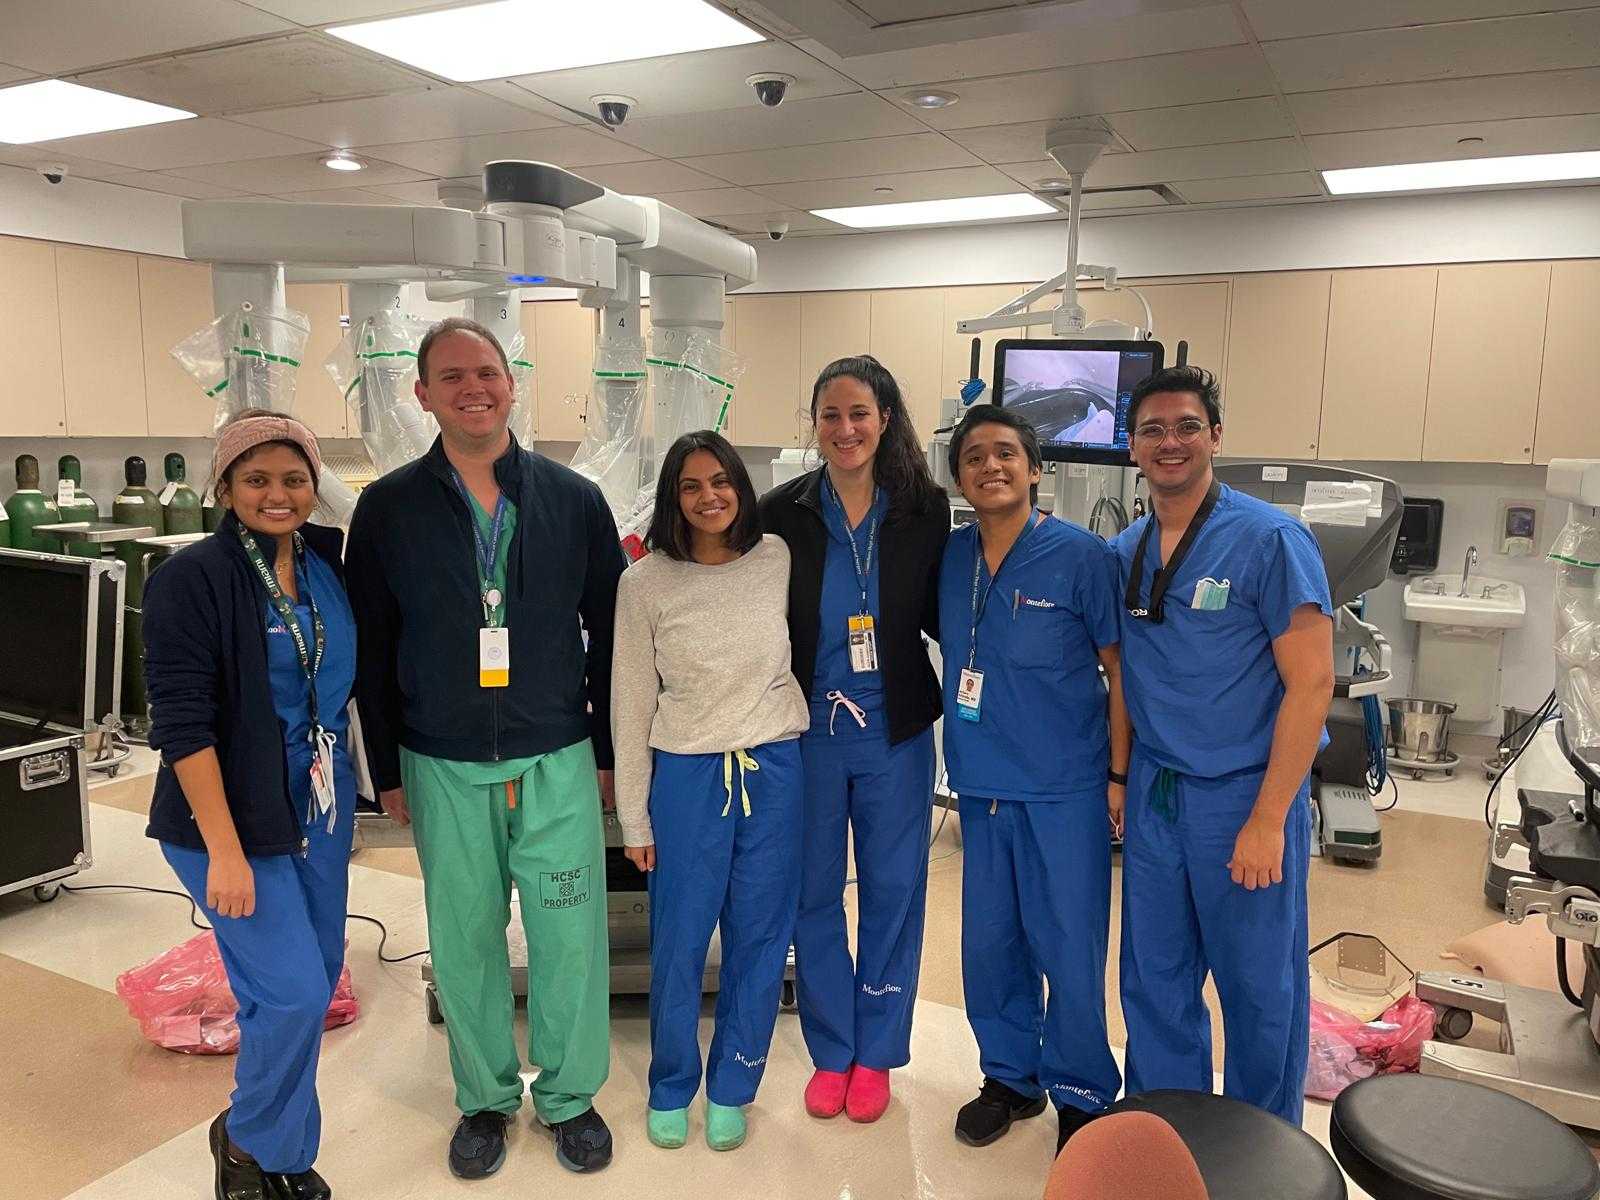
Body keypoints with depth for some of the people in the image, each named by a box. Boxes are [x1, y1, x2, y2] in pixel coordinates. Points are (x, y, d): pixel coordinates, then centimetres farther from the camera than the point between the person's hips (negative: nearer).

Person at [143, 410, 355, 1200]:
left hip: (322, 806, 6)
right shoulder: (192, 579, -14)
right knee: (293, 992, -6)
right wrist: (224, 850, -19)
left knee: (317, 977, 13)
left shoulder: (328, 560, 2)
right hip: (231, 816, -6)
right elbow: (182, 722, -17)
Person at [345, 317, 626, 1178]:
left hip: (557, 764, 0)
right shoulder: (388, 508, 0)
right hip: (444, 772, 1)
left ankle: (569, 1095, 29)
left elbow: (609, 633, 5)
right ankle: (485, 1098, 34)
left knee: (571, 936, 6)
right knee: (464, 943, 12)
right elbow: (373, 649, 4)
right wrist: (388, 770, 5)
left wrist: (609, 748, 5)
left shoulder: (574, 500, 0)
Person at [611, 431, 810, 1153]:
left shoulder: (778, 560, -1)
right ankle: (671, 1089, 32)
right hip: (686, 775, -2)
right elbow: (630, 706, -1)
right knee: (680, 943, 7)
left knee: (760, 939, 11)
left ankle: (731, 1090, 32)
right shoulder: (645, 583, -6)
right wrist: (634, 820, 0)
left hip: (775, 769, 2)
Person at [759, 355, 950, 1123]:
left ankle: (876, 1053, 31)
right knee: (815, 892, 11)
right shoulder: (783, 512, -5)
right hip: (808, 730, 0)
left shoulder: (924, 509, -4)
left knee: (892, 889, 10)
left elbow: (937, 616, 3)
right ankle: (830, 1051, 31)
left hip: (894, 730, 0)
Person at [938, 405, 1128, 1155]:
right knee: (989, 944, 14)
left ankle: (1082, 1097, 27)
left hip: (1066, 788, -4)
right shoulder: (949, 557, 3)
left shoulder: (1083, 556, -9)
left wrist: (1119, 773, -6)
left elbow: (1120, 668, -5)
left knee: (1070, 951, 5)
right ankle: (1009, 1077, 35)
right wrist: (962, 751, 10)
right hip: (981, 785, 4)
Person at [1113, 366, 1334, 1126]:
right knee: (1154, 979, 14)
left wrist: (1267, 819, -15)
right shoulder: (1123, 553, 5)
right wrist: (1118, 777, 1)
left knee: (1259, 986, 10)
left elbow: (1311, 684, -13)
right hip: (1153, 794, 5)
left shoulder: (1270, 539, -11)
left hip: (1244, 795, -4)